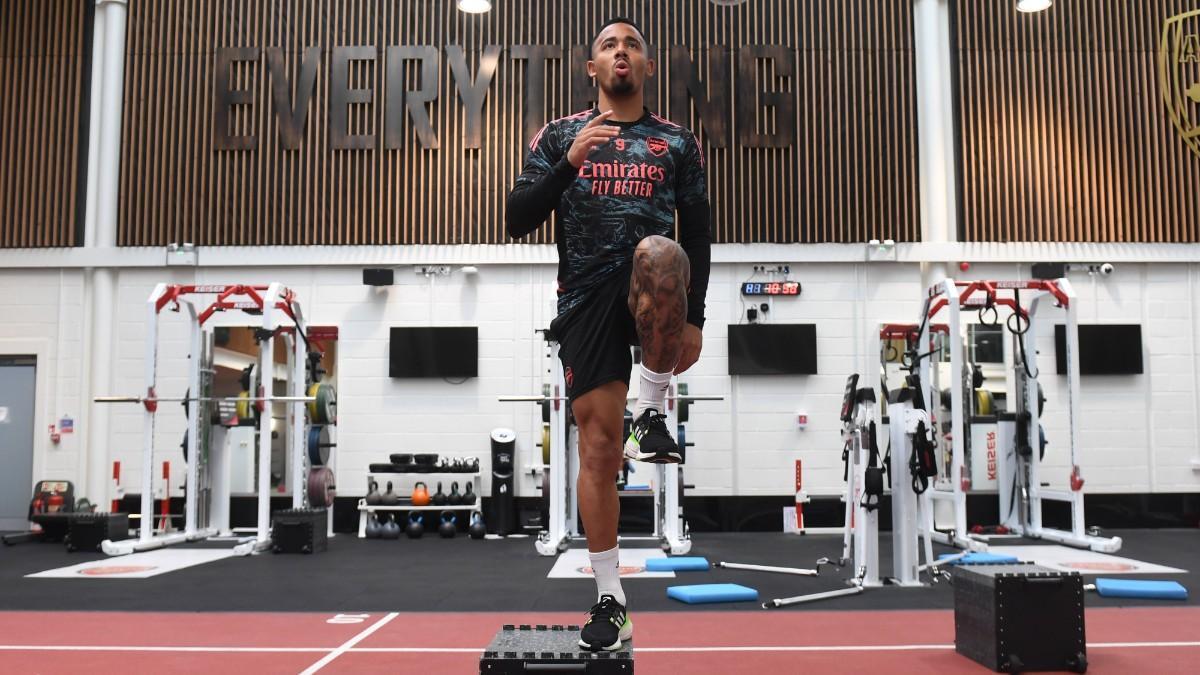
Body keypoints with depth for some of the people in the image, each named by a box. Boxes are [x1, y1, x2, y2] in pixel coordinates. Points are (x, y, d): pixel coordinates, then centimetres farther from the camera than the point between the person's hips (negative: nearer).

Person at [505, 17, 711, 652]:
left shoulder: (677, 142, 13)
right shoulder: (559, 135, 12)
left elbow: (697, 234, 12)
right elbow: (517, 221, 2)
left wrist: (692, 316, 1)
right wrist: (569, 163, -12)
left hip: (649, 288, 0)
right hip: (586, 297, 1)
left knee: (660, 255, -38)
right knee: (599, 446, -3)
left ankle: (653, 411, -18)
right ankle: (611, 602, 10)